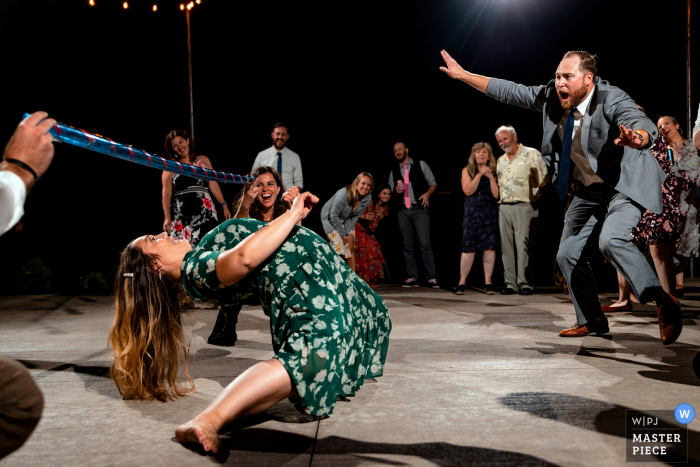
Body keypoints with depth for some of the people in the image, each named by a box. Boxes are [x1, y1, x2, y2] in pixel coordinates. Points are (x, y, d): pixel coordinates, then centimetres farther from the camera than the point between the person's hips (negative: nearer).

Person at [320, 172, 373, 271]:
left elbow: (355, 217, -5)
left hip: (347, 221, 6)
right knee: (339, 248, -14)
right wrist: (342, 234, -18)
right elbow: (333, 216, -24)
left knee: (351, 248, 0)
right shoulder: (343, 194, -34)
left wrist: (347, 232, -14)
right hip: (330, 218, -5)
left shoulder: (367, 198, -16)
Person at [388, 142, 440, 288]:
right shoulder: (394, 171, 16)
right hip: (403, 211, 4)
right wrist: (396, 191, -3)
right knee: (407, 245, 4)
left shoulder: (420, 165, 8)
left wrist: (427, 193, -12)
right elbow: (391, 194, 20)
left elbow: (433, 183, 8)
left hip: (419, 209, -4)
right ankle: (412, 278, 8)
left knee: (425, 244, -11)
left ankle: (431, 278, -9)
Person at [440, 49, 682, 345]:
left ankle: (664, 304, -16)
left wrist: (635, 139, -66)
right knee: (568, 255, 9)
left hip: (625, 185, -7)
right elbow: (509, 92, 0)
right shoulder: (552, 96, -7)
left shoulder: (611, 99, -25)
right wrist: (462, 75, 0)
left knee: (611, 240, -32)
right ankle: (591, 321, 25)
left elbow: (644, 125, -41)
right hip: (589, 191, 8)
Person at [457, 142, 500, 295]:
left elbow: (496, 194, -1)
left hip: (490, 213, 1)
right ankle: (462, 282, 3)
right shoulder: (467, 171, 8)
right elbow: (468, 191, -7)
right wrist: (480, 174, -10)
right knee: (469, 248, -4)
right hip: (472, 212, -1)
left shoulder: (494, 171, 9)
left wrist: (490, 177, -8)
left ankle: (488, 282, 4)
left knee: (490, 246, -3)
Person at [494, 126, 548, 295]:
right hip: (504, 207, 6)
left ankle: (525, 283, -3)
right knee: (506, 247, 2)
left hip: (524, 206, -6)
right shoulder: (500, 161, 20)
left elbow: (543, 179, -1)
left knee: (523, 246, -9)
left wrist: (534, 196, -4)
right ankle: (510, 283, 6)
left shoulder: (532, 154, 2)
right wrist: (499, 199, 14)